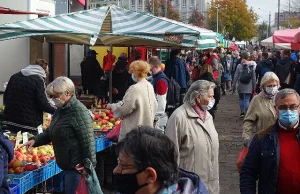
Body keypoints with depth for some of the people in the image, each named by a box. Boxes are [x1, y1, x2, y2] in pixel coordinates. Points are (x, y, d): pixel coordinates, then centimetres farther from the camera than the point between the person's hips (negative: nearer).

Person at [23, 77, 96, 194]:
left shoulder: (79, 112, -18)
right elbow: (50, 132, 21)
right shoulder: (60, 110, 11)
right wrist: (35, 140, 4)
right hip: (66, 165, 9)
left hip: (77, 166, -9)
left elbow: (88, 142, -21)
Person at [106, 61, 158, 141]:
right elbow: (155, 106, 13)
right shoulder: (149, 86, 5)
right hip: (147, 125, 9)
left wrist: (111, 106, 1)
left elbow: (124, 108, -16)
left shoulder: (135, 89, -20)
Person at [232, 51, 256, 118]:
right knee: (247, 100, 1)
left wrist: (234, 85, 4)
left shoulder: (239, 66, -7)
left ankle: (242, 112, 21)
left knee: (241, 99, 18)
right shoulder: (251, 66, -4)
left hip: (241, 86, 0)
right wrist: (254, 86, 8)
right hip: (248, 87, 0)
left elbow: (236, 76, -5)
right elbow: (254, 78, -1)